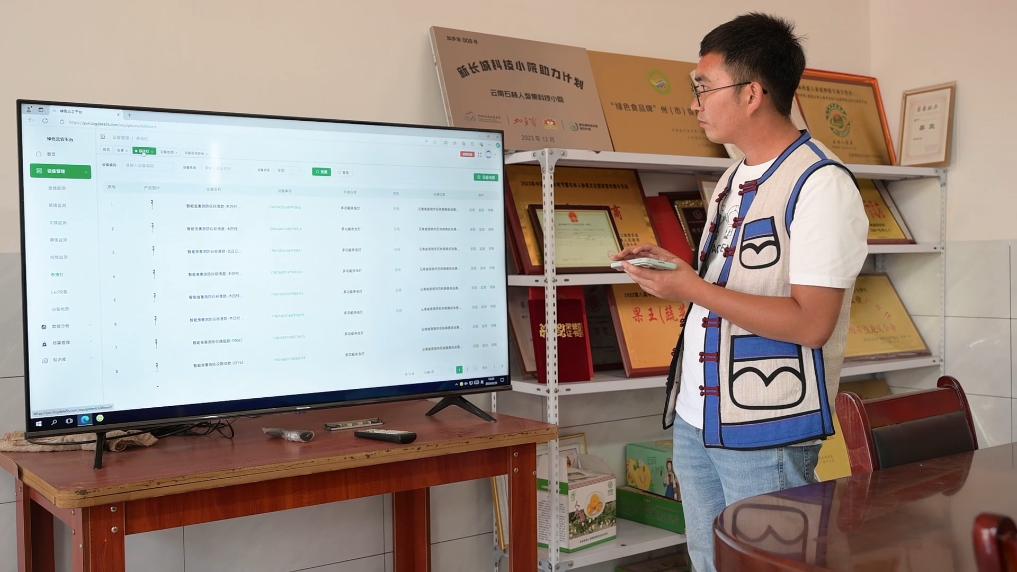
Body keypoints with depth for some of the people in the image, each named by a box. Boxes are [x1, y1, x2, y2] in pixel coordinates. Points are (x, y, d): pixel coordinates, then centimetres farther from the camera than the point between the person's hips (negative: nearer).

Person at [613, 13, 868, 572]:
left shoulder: (820, 184, -16)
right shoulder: (734, 178, 12)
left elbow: (811, 322, -22)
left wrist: (693, 290, -21)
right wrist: (674, 269, 2)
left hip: (766, 433, -8)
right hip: (695, 418, 8)